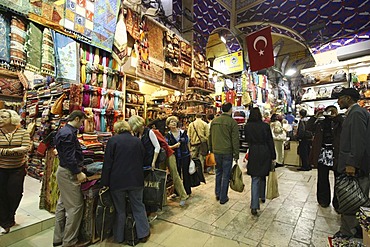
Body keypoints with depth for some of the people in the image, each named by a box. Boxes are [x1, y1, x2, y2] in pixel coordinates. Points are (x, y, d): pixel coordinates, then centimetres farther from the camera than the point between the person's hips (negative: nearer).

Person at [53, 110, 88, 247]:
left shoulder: (63, 131, 13)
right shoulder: (68, 134, -20)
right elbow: (69, 157, -24)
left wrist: (78, 167, 21)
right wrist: (78, 173, -20)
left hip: (63, 171, 11)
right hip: (69, 173, -11)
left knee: (63, 204, 18)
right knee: (75, 206, -1)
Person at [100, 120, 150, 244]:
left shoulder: (113, 140, -6)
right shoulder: (137, 141, 5)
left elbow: (107, 163, -8)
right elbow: (143, 161, 12)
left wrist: (105, 182, -2)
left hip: (117, 181, -2)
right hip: (136, 180, 2)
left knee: (120, 210, 15)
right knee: (138, 207, 15)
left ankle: (119, 237, 30)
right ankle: (143, 234, 24)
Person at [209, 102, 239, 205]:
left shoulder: (214, 121, 6)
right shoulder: (232, 122, -10)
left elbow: (210, 137, 12)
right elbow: (235, 140, -10)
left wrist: (211, 149, 21)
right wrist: (236, 154, -4)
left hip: (216, 151, 5)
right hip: (227, 152, -5)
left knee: (218, 173, 20)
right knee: (225, 175, 7)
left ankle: (218, 194, 30)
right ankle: (223, 198, 17)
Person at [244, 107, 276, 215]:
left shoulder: (247, 126, -4)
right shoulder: (265, 126, -5)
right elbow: (270, 141, -2)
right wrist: (273, 156, 5)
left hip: (254, 153, -1)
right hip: (265, 153, 2)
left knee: (255, 178, 1)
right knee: (263, 175, 22)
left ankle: (254, 206, -5)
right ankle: (262, 196, 40)